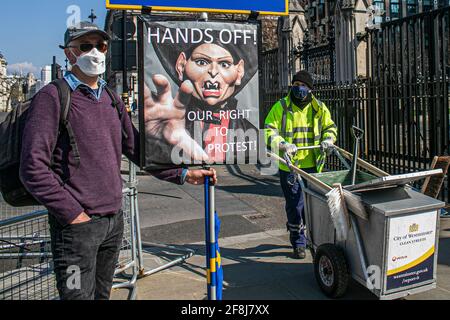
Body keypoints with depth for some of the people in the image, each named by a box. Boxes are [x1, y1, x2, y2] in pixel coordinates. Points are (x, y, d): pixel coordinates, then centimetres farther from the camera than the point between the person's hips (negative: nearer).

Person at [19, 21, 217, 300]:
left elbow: (137, 148, 13)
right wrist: (72, 213, -15)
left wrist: (183, 174, 5)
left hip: (114, 219, 7)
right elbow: (33, 167, -15)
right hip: (78, 224, -6)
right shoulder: (53, 96, -9)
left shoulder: (111, 98, 12)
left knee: (103, 293, 18)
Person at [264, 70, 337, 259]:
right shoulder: (281, 107, -3)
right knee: (295, 206, 1)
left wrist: (328, 139, -4)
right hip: (290, 166, -3)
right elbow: (269, 131, -8)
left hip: (313, 165, 4)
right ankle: (298, 243, 15)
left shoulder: (319, 107, 8)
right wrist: (283, 145, -26)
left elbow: (330, 127, 19)